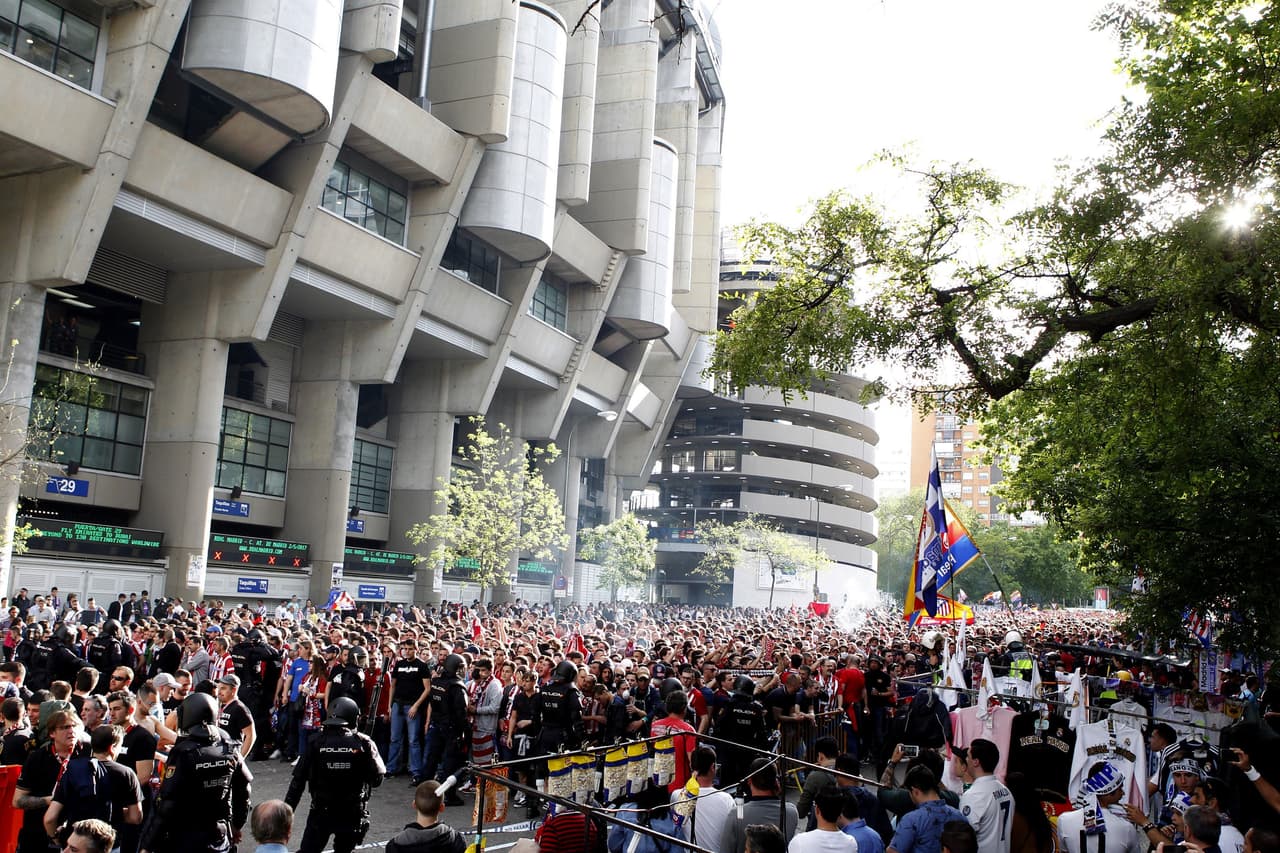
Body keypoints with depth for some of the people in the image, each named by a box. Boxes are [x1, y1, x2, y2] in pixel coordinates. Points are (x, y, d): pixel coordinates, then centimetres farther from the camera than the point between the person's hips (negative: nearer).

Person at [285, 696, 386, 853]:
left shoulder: (317, 743, -7)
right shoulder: (364, 743, -10)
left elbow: (298, 781, -6)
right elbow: (377, 778, -9)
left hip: (321, 812, 0)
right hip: (352, 815, 0)